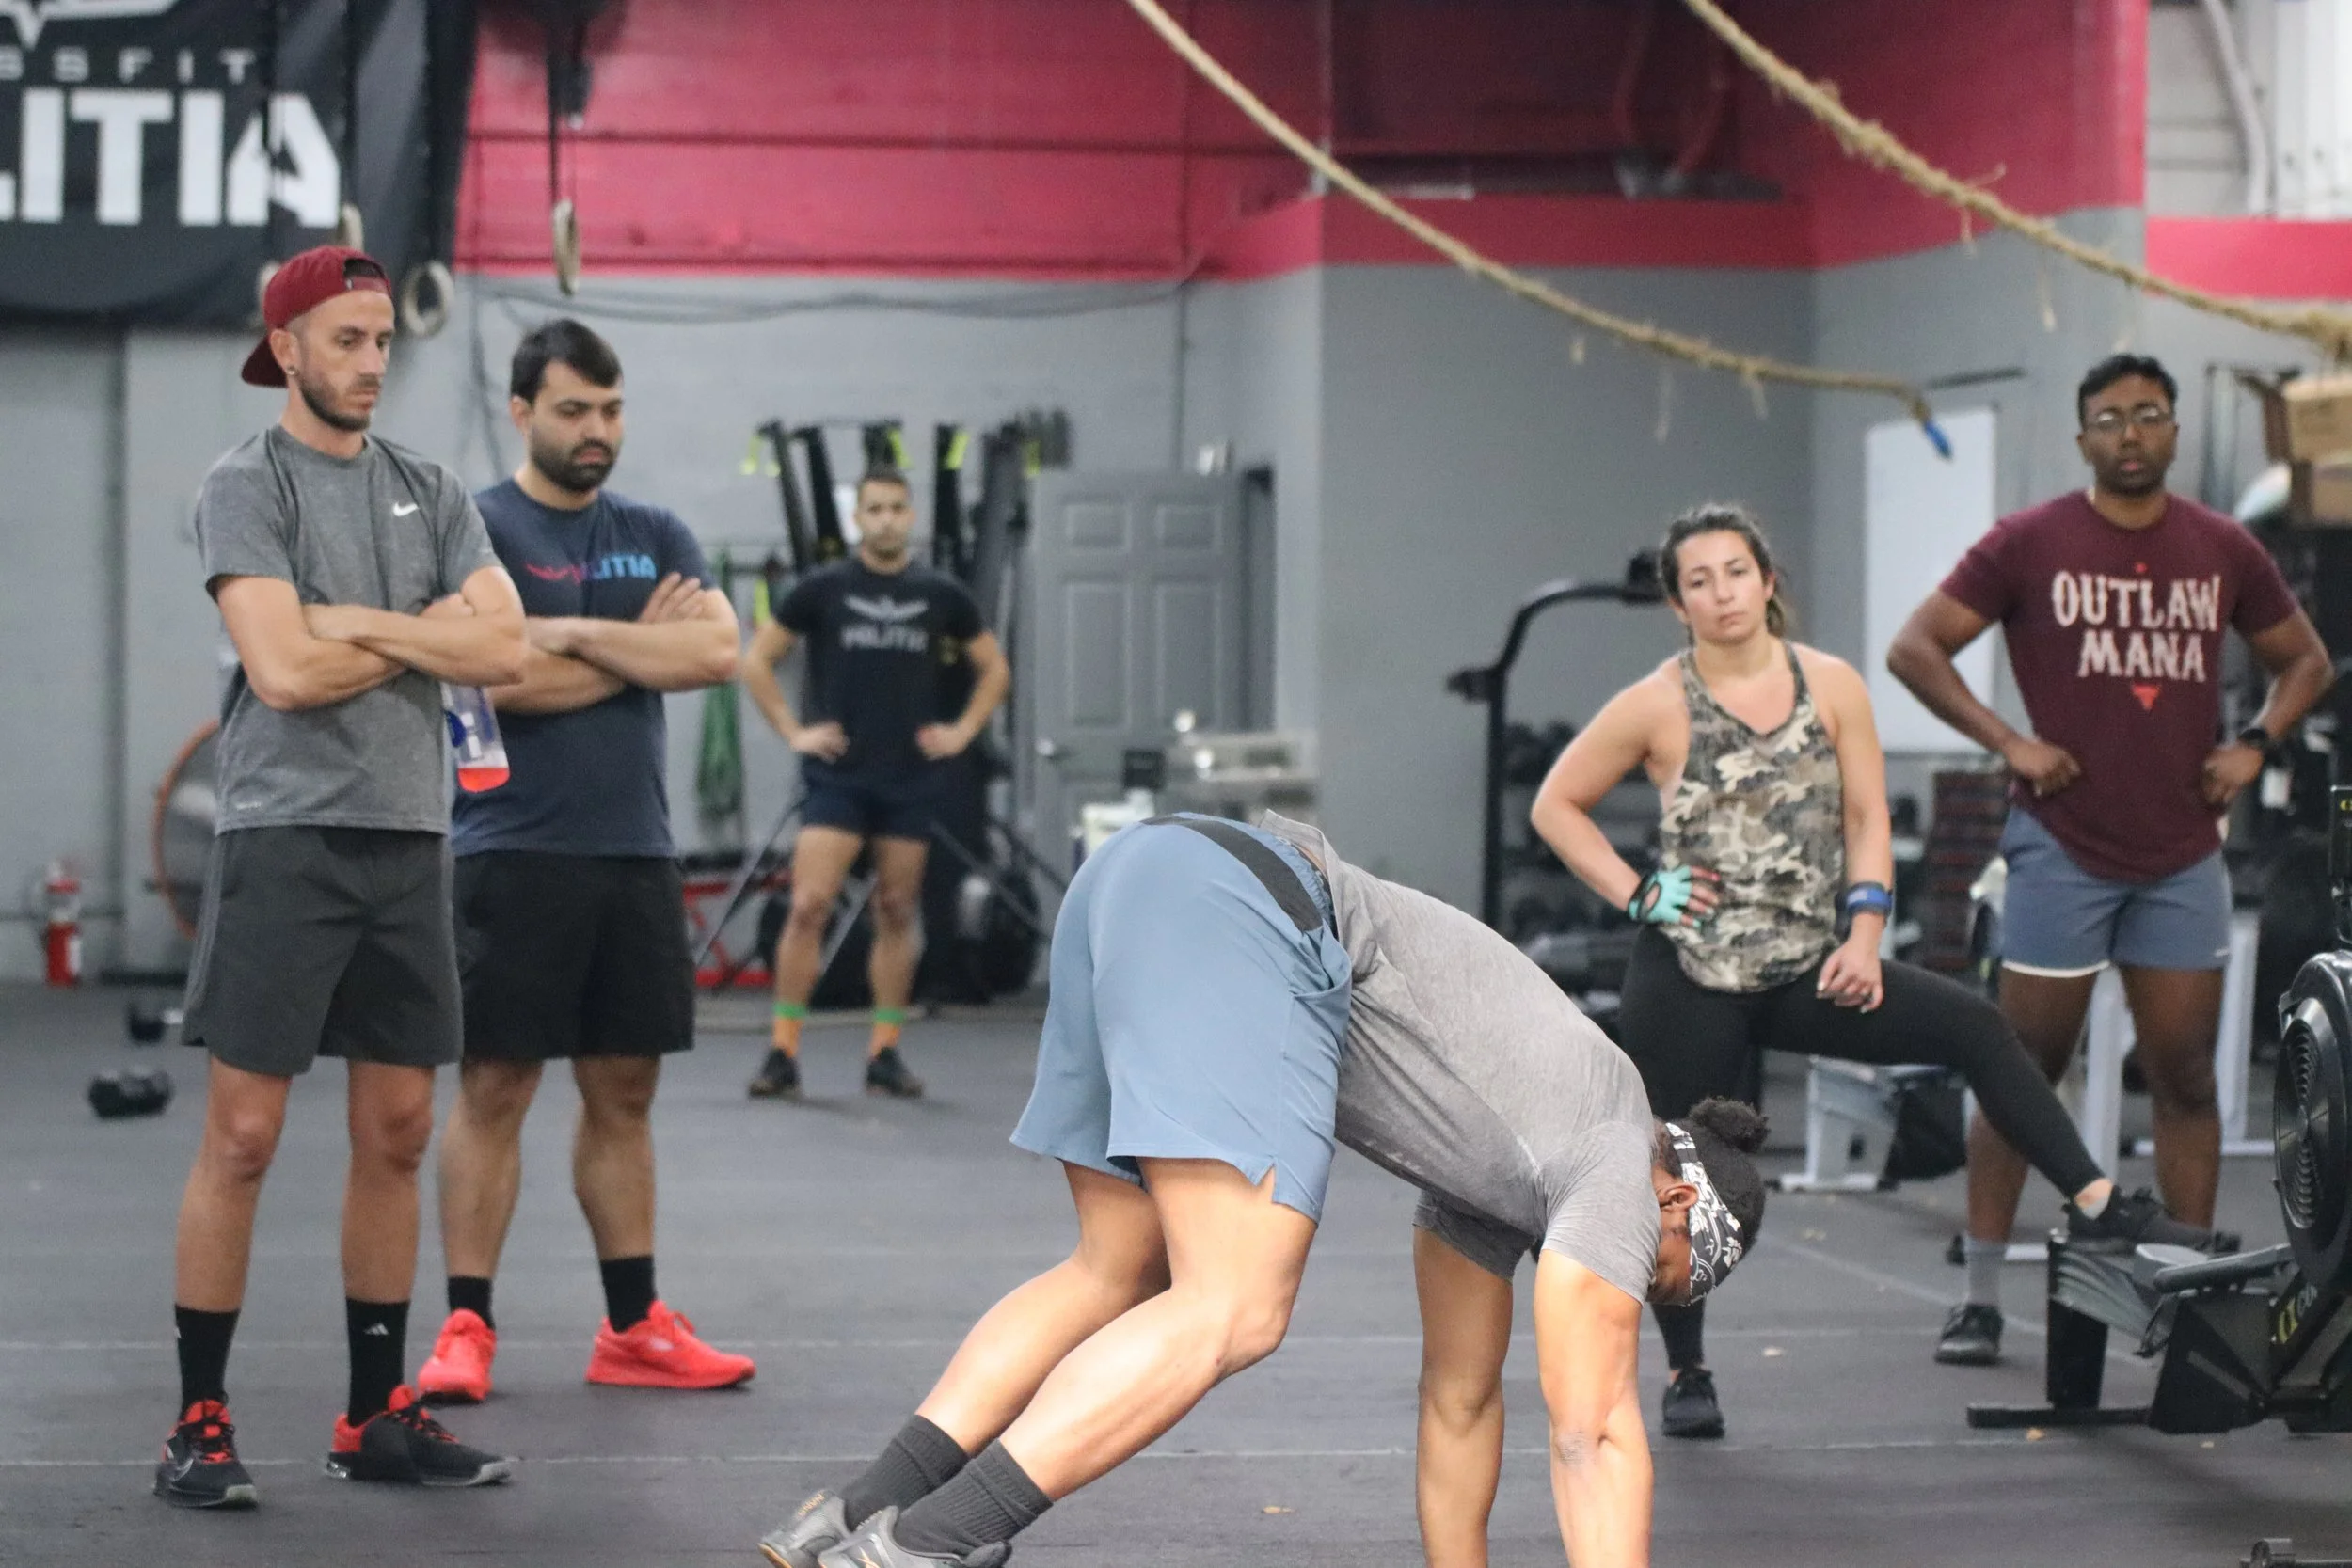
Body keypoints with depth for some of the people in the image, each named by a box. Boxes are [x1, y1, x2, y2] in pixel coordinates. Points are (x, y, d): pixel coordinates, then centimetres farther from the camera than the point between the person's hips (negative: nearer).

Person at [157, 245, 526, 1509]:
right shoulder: (245, 488, -4)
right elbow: (283, 671, -17)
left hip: (409, 838, 6)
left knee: (397, 1133, 7)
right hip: (287, 837, -6)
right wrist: (426, 632, -4)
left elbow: (505, 648, -1)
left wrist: (359, 621, -10)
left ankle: (376, 1414, 15)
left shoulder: (430, 493, 13)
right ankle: (199, 1423, 1)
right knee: (242, 1136, -5)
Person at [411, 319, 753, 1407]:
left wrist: (581, 634, -12)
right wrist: (643, 650, -7)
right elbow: (500, 679, -18)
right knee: (494, 1087, -3)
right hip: (516, 857, -5)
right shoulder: (476, 531, -4)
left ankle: (633, 1329, 15)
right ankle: (465, 1330, 1)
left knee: (624, 1091, 9)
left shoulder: (655, 536, 13)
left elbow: (719, 651, -3)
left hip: (636, 855, 5)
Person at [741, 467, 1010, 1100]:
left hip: (910, 779, 2)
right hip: (837, 775, -2)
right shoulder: (823, 589, -1)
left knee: (898, 912, 5)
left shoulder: (941, 595, 5)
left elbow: (994, 668, 17)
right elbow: (757, 660, 6)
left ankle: (885, 1053, 13)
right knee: (809, 906, -12)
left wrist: (963, 731, 5)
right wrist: (792, 731, -2)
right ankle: (783, 1053, -8)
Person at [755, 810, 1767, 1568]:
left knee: (1119, 1274, 18)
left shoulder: (1503, 1165, 30)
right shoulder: (1616, 1165, 6)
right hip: (1236, 913, -10)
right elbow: (1595, 1435, 1)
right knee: (1234, 1312, -14)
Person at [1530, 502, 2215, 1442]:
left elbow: (1866, 817, 4)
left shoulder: (1831, 686, 3)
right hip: (1690, 977, -2)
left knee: (1974, 1028, -14)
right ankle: (1687, 1374, 18)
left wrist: (1863, 933, -8)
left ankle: (2094, 1205, -12)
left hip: (1806, 968, 3)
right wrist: (1635, 895, -7)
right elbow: (1556, 806, 3)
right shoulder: (1655, 707, -4)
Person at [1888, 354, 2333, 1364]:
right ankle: (1980, 1300, 6)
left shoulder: (2224, 551, 7)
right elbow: (1913, 649, -2)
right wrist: (2008, 741, -10)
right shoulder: (2030, 544, -2)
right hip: (2063, 849, -3)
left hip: (2183, 855, 3)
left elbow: (2305, 661, 20)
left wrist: (2254, 745, 3)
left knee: (2185, 1081, 5)